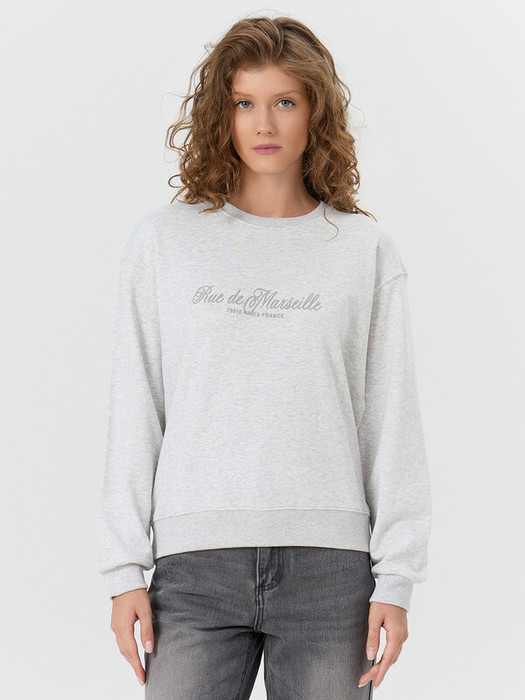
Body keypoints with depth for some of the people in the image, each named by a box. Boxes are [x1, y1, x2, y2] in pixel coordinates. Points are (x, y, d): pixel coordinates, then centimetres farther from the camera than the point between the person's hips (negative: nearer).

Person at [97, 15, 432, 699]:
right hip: (196, 564, 0)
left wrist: (397, 578, 0)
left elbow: (393, 421, 6)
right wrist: (124, 569, 3)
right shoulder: (164, 240, 8)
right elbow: (133, 414, 8)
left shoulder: (367, 250, 7)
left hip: (329, 564, 0)